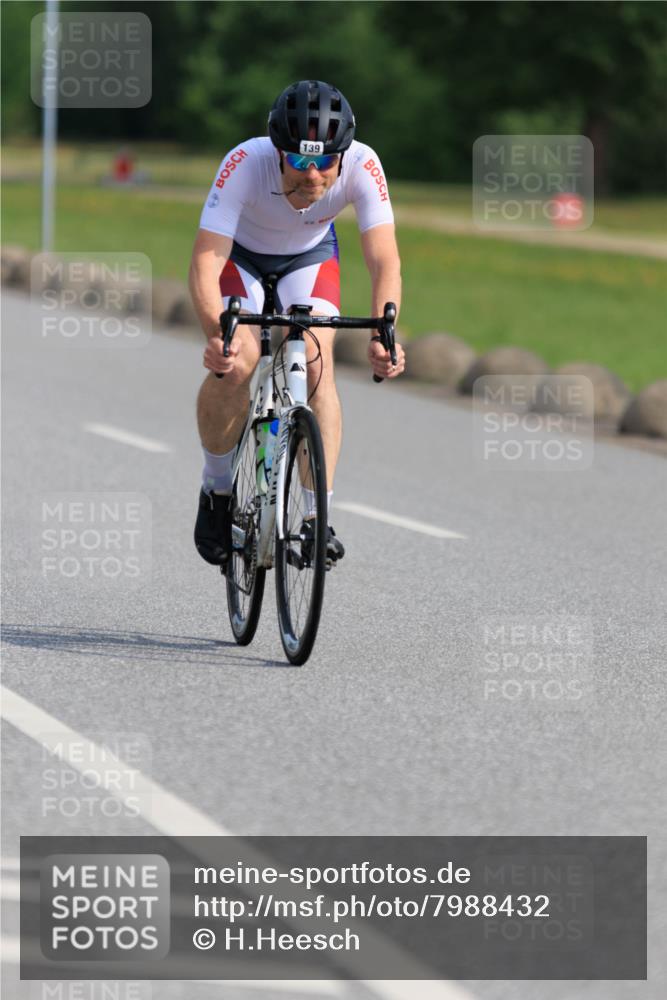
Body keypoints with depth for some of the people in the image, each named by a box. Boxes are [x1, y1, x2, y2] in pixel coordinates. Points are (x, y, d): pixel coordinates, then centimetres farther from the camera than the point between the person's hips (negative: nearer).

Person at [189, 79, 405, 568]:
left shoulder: (362, 165, -34)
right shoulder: (245, 163, -39)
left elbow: (385, 259, -37)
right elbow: (206, 259, -43)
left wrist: (382, 335, -54)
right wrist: (216, 332, -60)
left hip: (309, 257, 2)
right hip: (240, 254, -1)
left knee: (317, 363, -21)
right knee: (235, 363, -24)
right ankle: (217, 490, 1)